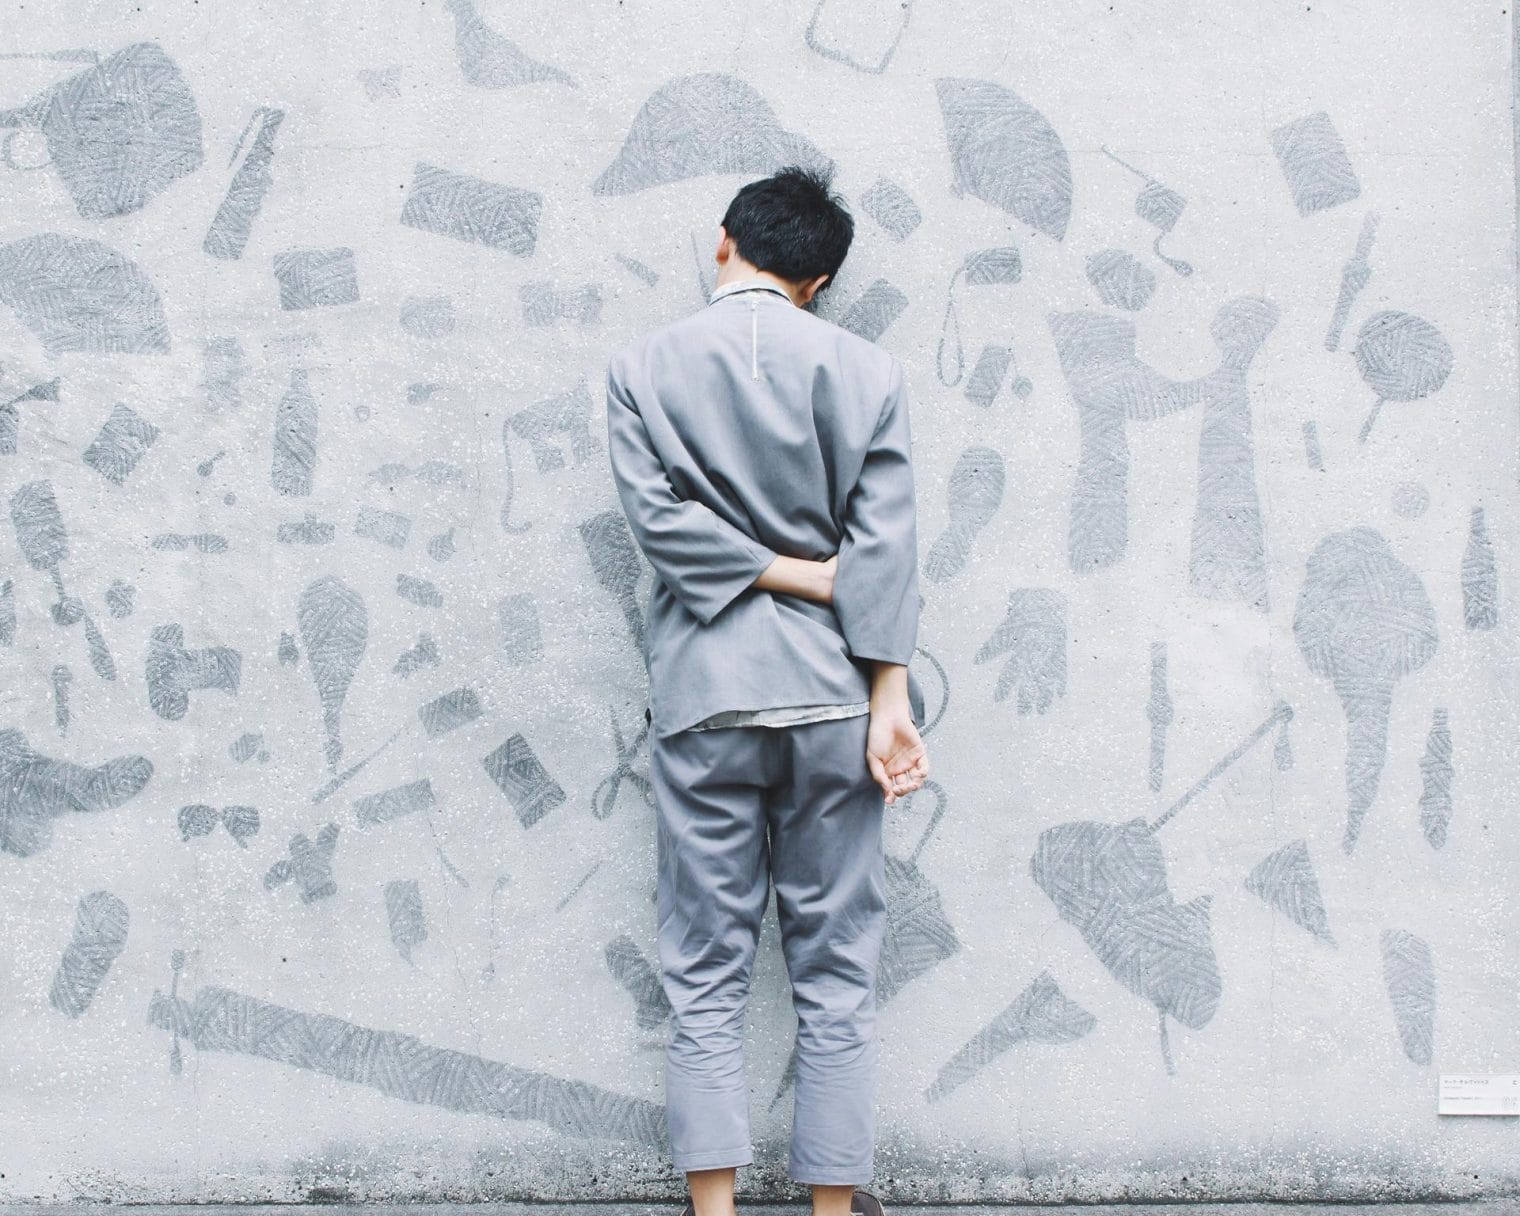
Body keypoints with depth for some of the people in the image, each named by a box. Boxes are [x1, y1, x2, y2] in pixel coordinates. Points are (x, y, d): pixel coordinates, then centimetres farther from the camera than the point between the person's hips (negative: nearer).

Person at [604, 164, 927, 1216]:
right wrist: (891, 706, -5)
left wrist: (788, 572, -1)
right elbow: (885, 550, -4)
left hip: (701, 697, 0)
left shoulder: (643, 368, 3)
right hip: (830, 694, 0)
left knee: (706, 971, 5)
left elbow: (658, 513, -7)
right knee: (837, 969, 7)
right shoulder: (865, 371, 2)